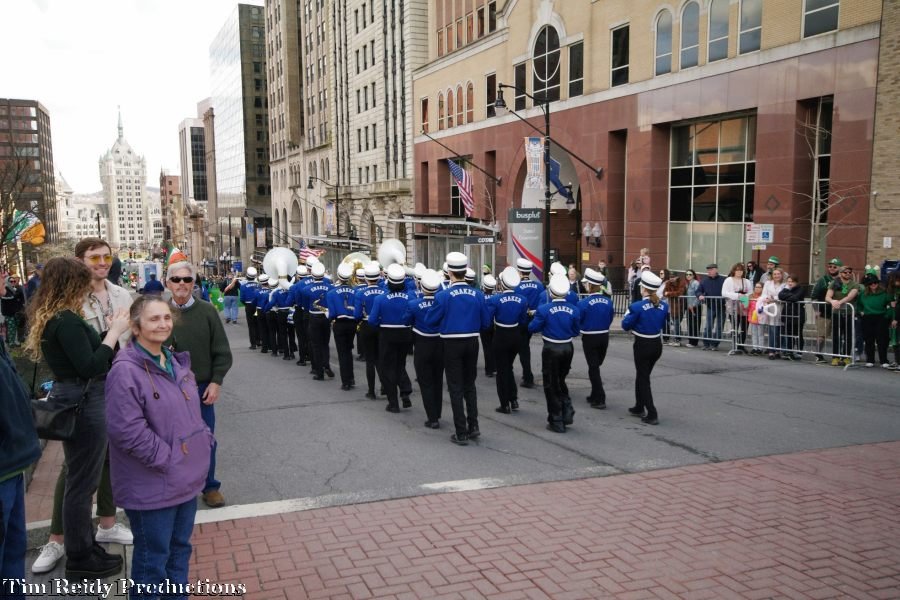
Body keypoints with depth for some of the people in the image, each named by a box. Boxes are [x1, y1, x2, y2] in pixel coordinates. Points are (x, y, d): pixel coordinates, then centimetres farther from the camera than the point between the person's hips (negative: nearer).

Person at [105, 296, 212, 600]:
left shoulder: (176, 362, 7)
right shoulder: (125, 371, -19)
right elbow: (127, 430, -24)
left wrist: (204, 440, 3)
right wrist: (166, 460, -19)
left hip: (186, 476, 8)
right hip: (152, 484, -8)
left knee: (180, 547, 21)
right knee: (153, 557, 7)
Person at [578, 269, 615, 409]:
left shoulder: (584, 303, -18)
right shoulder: (608, 301, -3)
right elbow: (610, 319, 8)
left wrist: (581, 329, 12)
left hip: (590, 339, -5)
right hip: (604, 337, 5)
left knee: (593, 368, 1)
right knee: (596, 366, 20)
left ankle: (600, 399, -2)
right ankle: (595, 395, 29)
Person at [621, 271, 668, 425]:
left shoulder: (637, 306, -19)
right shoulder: (663, 306, -1)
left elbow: (626, 325, -10)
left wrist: (627, 315, 8)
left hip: (642, 346, -6)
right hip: (657, 344, 6)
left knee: (643, 379, 3)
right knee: (642, 375, 22)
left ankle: (652, 414, -2)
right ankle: (639, 408, 33)